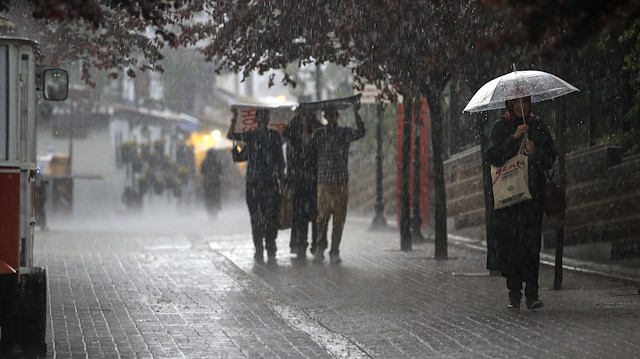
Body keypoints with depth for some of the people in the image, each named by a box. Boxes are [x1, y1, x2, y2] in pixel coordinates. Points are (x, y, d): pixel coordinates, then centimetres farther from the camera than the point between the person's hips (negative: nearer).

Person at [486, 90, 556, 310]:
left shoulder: (538, 127, 11)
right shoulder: (501, 127, 8)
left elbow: (550, 160, 9)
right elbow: (493, 157, -5)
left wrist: (535, 152, -10)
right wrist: (514, 138, -13)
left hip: (533, 191, 0)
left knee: (531, 241, -9)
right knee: (509, 241, -5)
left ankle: (532, 293, -10)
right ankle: (514, 293, 2)